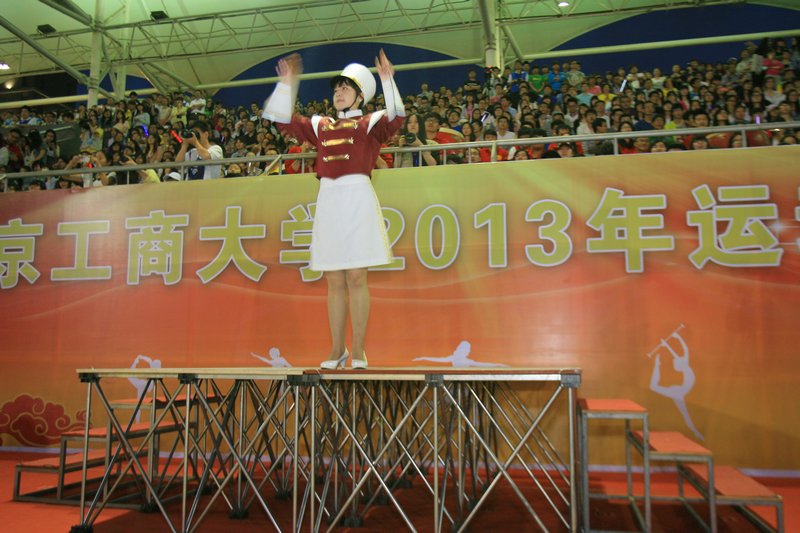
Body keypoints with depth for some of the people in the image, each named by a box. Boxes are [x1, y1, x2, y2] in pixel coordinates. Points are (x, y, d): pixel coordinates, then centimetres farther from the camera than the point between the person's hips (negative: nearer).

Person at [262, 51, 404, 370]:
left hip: (357, 198, -4)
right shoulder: (321, 126, 21)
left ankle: (358, 351, 1)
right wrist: (287, 83, 16)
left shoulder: (370, 123, 10)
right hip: (327, 200, 4)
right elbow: (283, 120, 22)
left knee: (356, 277, -6)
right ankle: (337, 350, 14)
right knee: (334, 282, 5)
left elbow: (396, 117, -8)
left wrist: (387, 81, -15)